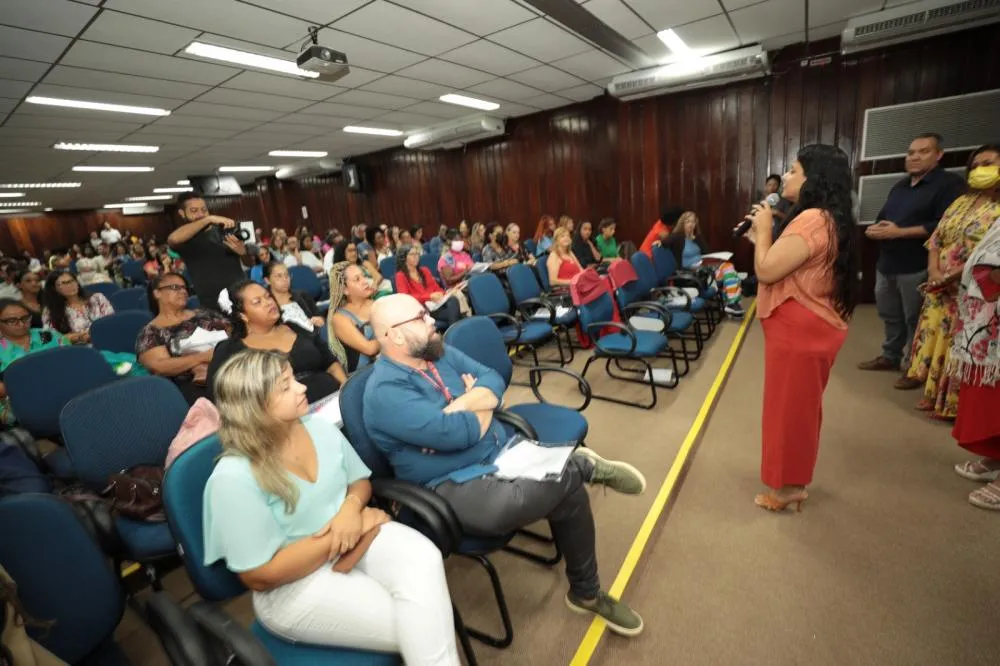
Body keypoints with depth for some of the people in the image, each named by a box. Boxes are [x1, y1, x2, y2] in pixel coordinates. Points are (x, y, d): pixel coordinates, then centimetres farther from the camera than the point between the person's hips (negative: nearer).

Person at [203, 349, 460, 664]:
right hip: (294, 586, -5)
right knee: (416, 626, -21)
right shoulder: (233, 478, -20)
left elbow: (360, 481, 9)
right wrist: (335, 535, -18)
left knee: (423, 560, -25)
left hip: (358, 539, 5)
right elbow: (261, 576, -17)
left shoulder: (319, 427, -2)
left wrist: (352, 507, -14)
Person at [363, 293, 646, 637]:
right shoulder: (385, 391, -17)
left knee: (570, 487, -9)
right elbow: (457, 433, -25)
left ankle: (586, 592, 14)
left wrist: (457, 408, -17)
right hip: (454, 482, -8)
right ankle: (581, 465, -1)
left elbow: (494, 381, 2)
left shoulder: (438, 351, 8)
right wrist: (481, 404, -5)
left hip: (504, 448, 8)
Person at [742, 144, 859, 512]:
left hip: (800, 330, -11)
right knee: (799, 405, 20)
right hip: (807, 326, 11)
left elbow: (766, 271, -25)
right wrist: (760, 238, 9)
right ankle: (795, 478, 36)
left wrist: (764, 228, -11)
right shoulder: (827, 219, 14)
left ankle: (789, 486, 18)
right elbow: (787, 265, 16)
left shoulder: (812, 220, -22)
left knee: (789, 406, 2)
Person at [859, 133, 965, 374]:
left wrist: (898, 232, -21)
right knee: (889, 315, 15)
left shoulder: (949, 183, -6)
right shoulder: (899, 187, 19)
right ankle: (890, 357, 28)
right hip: (886, 264, 7)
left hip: (916, 268, -7)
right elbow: (883, 219, 20)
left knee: (914, 319, 2)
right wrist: (875, 229, -4)